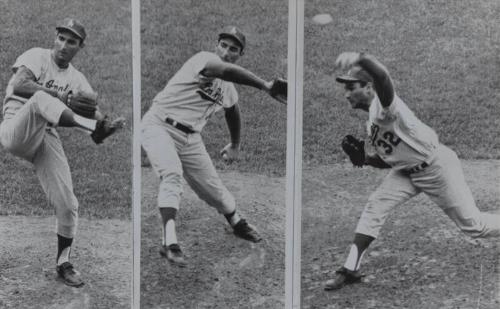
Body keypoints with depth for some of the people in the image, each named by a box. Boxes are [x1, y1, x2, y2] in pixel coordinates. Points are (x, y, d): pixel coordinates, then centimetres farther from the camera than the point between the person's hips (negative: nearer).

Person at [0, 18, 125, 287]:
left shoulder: (77, 80, 15)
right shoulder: (38, 57, 1)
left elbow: (93, 114, 5)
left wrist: (108, 126, -18)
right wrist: (58, 95, -20)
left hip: (47, 139, 4)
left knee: (67, 205, -4)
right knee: (40, 98, -35)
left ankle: (63, 263, 15)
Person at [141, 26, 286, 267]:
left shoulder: (229, 90, 10)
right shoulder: (204, 59, -14)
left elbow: (232, 112, 33)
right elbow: (227, 71, -36)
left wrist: (235, 145, 42)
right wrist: (264, 85, -38)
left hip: (190, 138, 7)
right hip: (159, 127, -7)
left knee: (213, 187, 10)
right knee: (172, 173, -31)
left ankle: (237, 222, 40)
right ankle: (169, 242, -36)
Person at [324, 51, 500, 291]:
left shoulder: (384, 104, -23)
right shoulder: (371, 121, 6)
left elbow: (382, 76, -47)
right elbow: (387, 160, 15)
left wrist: (359, 58, -64)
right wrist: (364, 159, -3)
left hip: (437, 166, -8)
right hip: (407, 172, 8)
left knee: (471, 225, 0)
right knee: (375, 206, -9)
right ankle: (350, 270, -8)